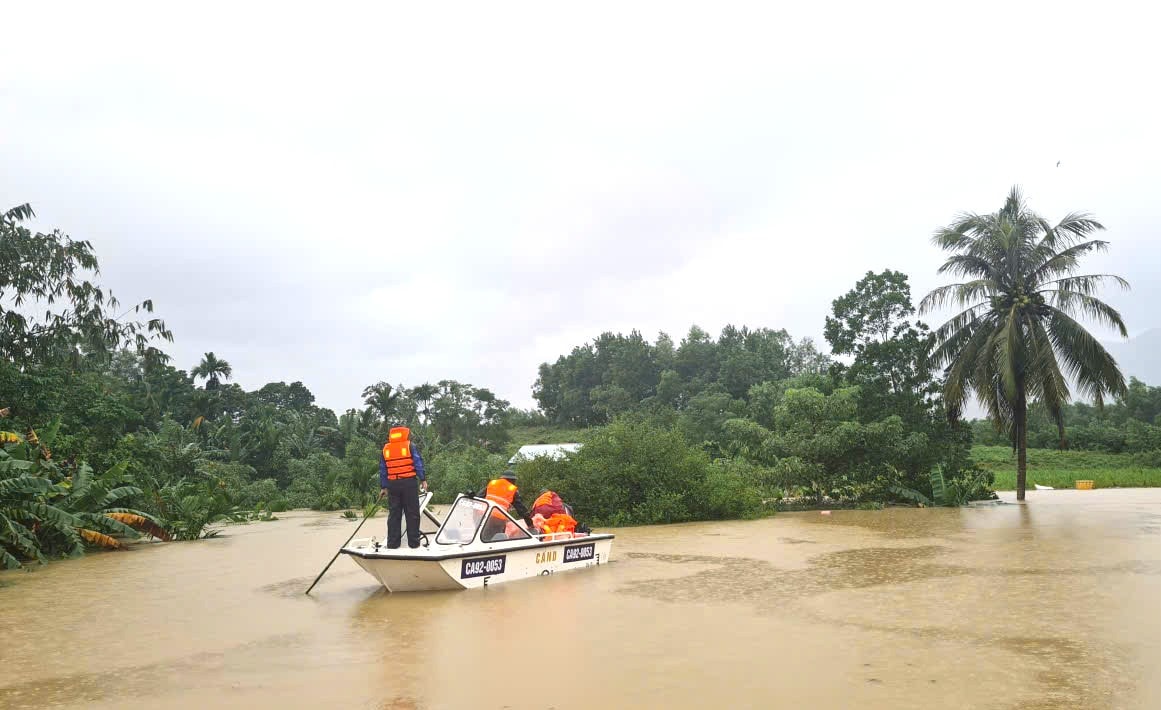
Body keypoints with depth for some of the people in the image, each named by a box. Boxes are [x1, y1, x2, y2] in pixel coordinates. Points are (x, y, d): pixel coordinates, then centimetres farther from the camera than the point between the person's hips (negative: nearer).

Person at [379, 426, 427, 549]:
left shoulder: (384, 449, 13)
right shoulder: (410, 446, 1)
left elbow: (382, 470, 14)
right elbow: (418, 464, -6)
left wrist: (383, 487, 17)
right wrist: (423, 480, -4)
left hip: (392, 484, 3)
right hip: (409, 483, -3)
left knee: (393, 514, 9)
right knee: (412, 514, 2)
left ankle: (392, 543, 9)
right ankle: (413, 542, 3)